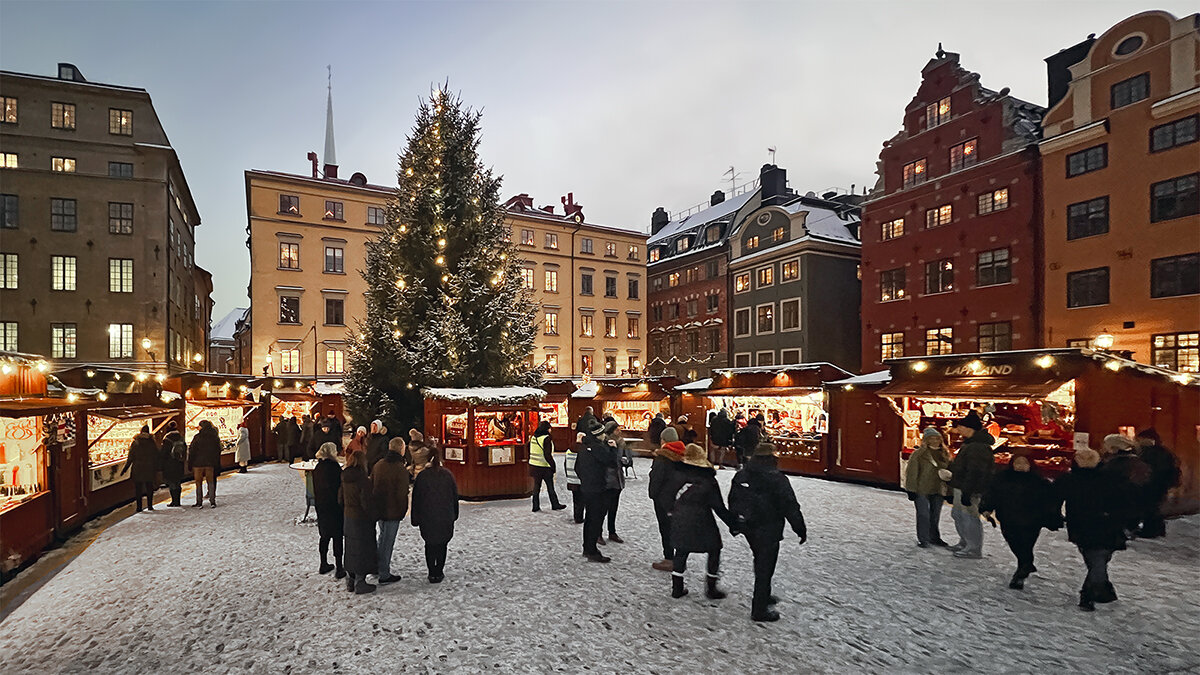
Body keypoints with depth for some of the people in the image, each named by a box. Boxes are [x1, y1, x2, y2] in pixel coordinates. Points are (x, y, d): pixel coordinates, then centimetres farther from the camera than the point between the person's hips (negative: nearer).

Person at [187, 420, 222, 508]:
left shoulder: (197, 437, -10)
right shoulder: (215, 437, 3)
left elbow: (192, 451, -8)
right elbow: (218, 452, 7)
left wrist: (190, 463, 0)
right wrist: (217, 464, 13)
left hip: (198, 463, -3)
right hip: (211, 464, 4)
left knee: (198, 483, 5)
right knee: (210, 482, 9)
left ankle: (199, 503, 5)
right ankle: (212, 502, 7)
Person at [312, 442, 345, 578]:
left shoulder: (317, 468, 4)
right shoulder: (334, 467, -18)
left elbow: (315, 489, 11)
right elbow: (340, 487, -16)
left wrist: (318, 503, 19)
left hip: (321, 507, 7)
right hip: (334, 507, -7)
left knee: (325, 536, 18)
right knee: (337, 537, 1)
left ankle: (324, 565, 28)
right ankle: (339, 569, 6)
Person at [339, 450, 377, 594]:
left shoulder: (345, 478, 1)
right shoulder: (363, 480, -21)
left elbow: (340, 499, 10)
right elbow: (367, 503, -20)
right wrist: (373, 517, -6)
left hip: (348, 517, 7)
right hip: (361, 519, -7)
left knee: (351, 549, 18)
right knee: (362, 550, 4)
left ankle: (350, 581, 28)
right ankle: (360, 583, 10)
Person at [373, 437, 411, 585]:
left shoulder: (378, 464, 2)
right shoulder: (400, 468, -20)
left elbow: (371, 486, 10)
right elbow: (402, 493, -18)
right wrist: (404, 510, -4)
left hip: (378, 508, 7)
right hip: (393, 511, -7)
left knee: (383, 537, 25)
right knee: (388, 541, 3)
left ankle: (378, 567, 36)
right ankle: (384, 575, 13)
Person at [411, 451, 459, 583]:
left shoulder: (422, 476, -3)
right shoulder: (448, 474, 0)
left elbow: (416, 498, 0)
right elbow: (455, 495, 5)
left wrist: (415, 519, 6)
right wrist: (454, 515, 15)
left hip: (427, 517, 0)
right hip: (446, 516, 1)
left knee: (430, 544, 12)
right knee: (442, 544, 11)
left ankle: (432, 573, 10)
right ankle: (439, 573, 11)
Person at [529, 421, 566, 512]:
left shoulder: (533, 437, 5)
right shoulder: (547, 439, -17)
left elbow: (530, 452, 13)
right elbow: (547, 455, -20)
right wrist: (553, 466, -13)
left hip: (534, 466, 7)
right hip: (544, 467, -6)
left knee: (536, 486, 13)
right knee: (550, 486, 7)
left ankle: (536, 506, 16)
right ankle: (555, 504, 19)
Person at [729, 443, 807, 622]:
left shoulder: (740, 476, 2)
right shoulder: (777, 479, -18)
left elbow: (732, 502, 11)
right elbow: (791, 507, -14)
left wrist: (735, 524, 22)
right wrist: (801, 529, -3)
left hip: (747, 528, 7)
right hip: (768, 531, -7)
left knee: (760, 562, 25)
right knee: (765, 567, 3)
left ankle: (763, 596, 41)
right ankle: (760, 610, 10)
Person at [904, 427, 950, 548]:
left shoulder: (945, 454, 8)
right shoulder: (918, 454, -10)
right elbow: (911, 473, -10)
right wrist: (911, 489, -12)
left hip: (938, 491, 5)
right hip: (921, 490, -5)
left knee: (935, 516, 15)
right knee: (923, 515, -2)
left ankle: (934, 537, 31)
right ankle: (923, 539, 9)